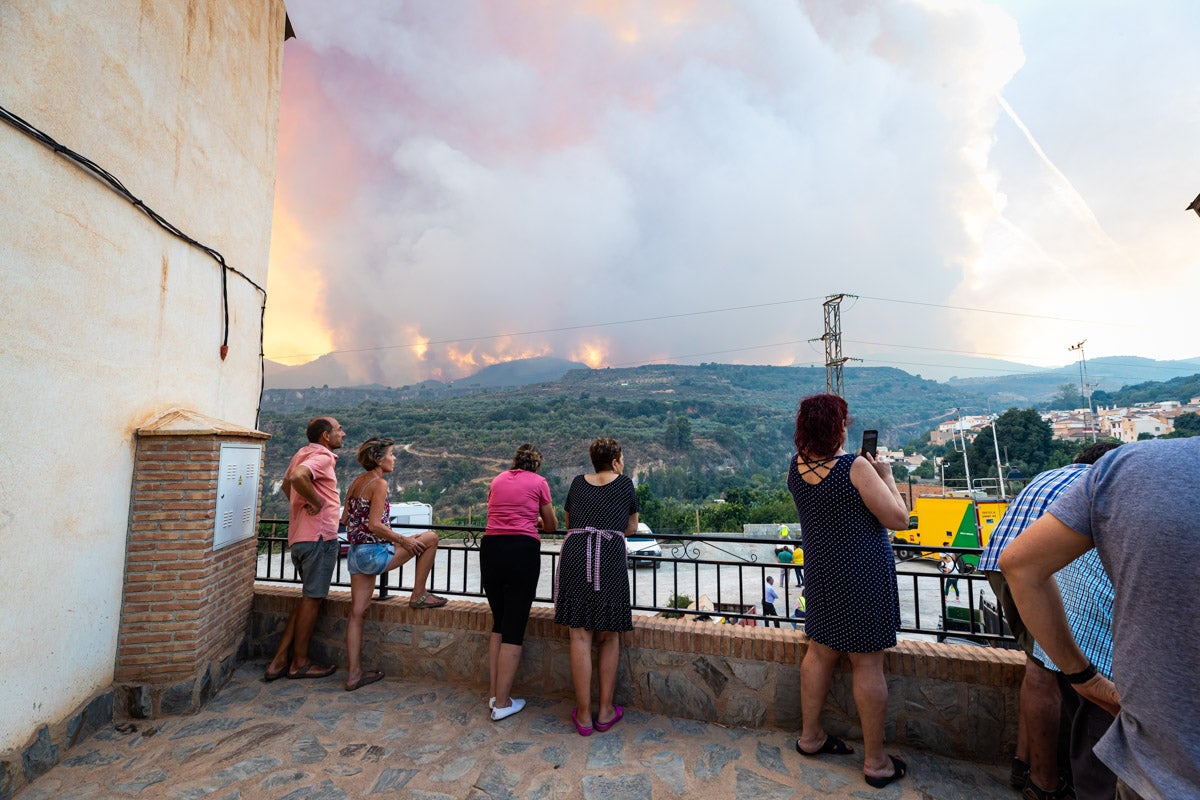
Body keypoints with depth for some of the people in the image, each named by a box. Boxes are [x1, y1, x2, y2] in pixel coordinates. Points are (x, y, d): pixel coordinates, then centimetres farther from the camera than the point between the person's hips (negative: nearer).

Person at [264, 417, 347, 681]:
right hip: (319, 536, -9)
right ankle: (300, 663, 17)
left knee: (309, 597, 19)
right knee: (312, 599, 4)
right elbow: (298, 477, -34)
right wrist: (317, 502, -21)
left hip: (298, 537, 9)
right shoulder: (323, 457, -15)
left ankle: (280, 660, 21)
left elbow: (286, 483, 29)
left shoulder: (302, 454, 15)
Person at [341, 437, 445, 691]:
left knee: (357, 612, 12)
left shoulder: (355, 483, 10)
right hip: (375, 553, -9)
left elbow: (345, 520, 14)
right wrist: (403, 540, -13)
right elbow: (375, 525, -22)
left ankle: (354, 674, 20)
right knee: (430, 537, 4)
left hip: (355, 554, 9)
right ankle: (418, 595, 12)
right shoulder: (379, 483, -15)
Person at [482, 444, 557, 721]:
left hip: (490, 548, 5)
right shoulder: (539, 482, 6)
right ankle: (502, 703, 9)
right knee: (514, 628, 3)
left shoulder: (498, 480, 17)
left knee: (498, 623, 18)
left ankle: (495, 694, 22)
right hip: (523, 550, -4)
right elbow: (552, 526, 15)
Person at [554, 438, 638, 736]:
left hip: (575, 556, 2)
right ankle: (606, 710, 20)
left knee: (580, 636, 5)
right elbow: (632, 528, 18)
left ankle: (584, 715, 13)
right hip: (611, 558, -2)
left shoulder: (578, 483, 17)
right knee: (609, 637, 12)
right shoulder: (625, 483, 11)